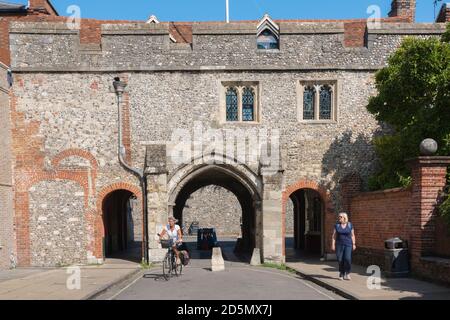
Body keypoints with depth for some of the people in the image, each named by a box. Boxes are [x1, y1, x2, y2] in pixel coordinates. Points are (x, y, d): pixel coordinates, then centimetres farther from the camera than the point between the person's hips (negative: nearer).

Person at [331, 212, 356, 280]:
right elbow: (334, 235, 0)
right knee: (340, 260, -1)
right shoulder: (337, 225, 1)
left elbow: (352, 235, 4)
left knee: (347, 259, -15)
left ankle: (347, 274, 2)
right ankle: (341, 274, 13)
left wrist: (354, 244, -2)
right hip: (339, 245, 1)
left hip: (348, 245, -1)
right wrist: (333, 244, -6)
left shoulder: (350, 225, 0)